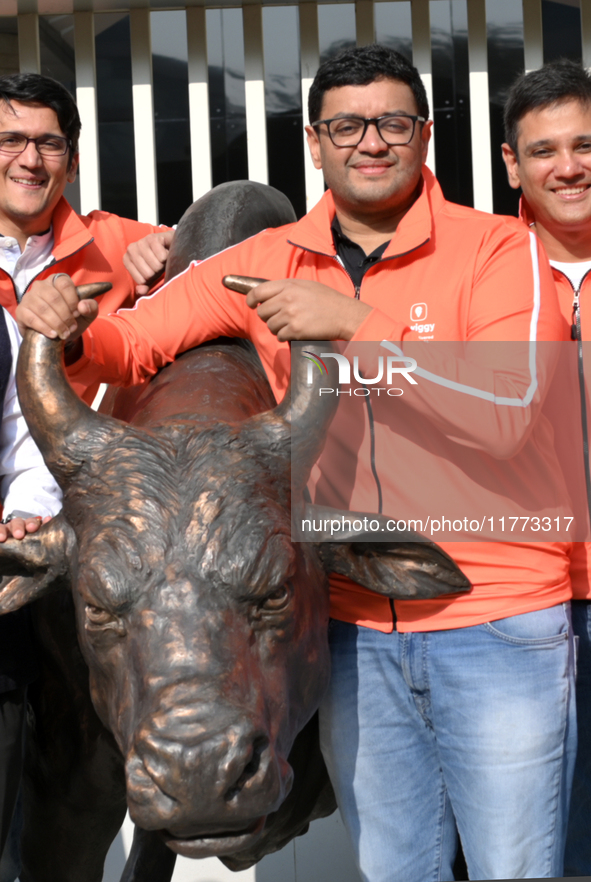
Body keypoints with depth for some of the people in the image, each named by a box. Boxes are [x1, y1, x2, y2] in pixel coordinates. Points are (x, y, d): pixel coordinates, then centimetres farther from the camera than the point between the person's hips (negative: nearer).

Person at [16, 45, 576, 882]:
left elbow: (509, 413, -18)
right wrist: (69, 326, -15)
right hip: (355, 629, 4)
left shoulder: (499, 248, -6)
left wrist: (355, 322, -22)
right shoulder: (270, 261, 6)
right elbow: (133, 343, 8)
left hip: (497, 623, -3)